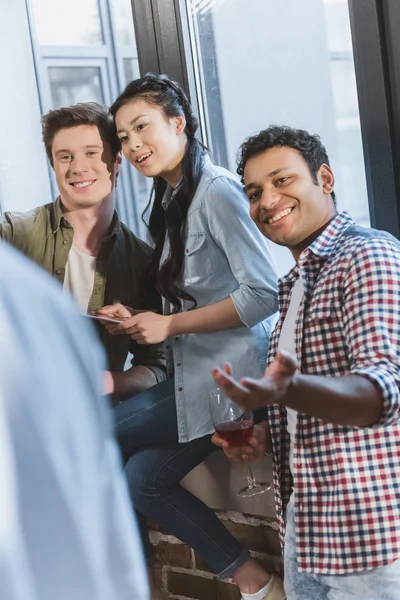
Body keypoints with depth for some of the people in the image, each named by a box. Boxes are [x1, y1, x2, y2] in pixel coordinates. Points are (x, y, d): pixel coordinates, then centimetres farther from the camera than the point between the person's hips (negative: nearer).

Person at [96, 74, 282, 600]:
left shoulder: (217, 190, -15)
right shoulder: (172, 199, 14)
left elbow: (263, 293, -22)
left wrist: (168, 324, -16)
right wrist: (141, 321, -1)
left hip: (227, 373, -9)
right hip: (193, 372, 9)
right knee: (143, 477, 5)